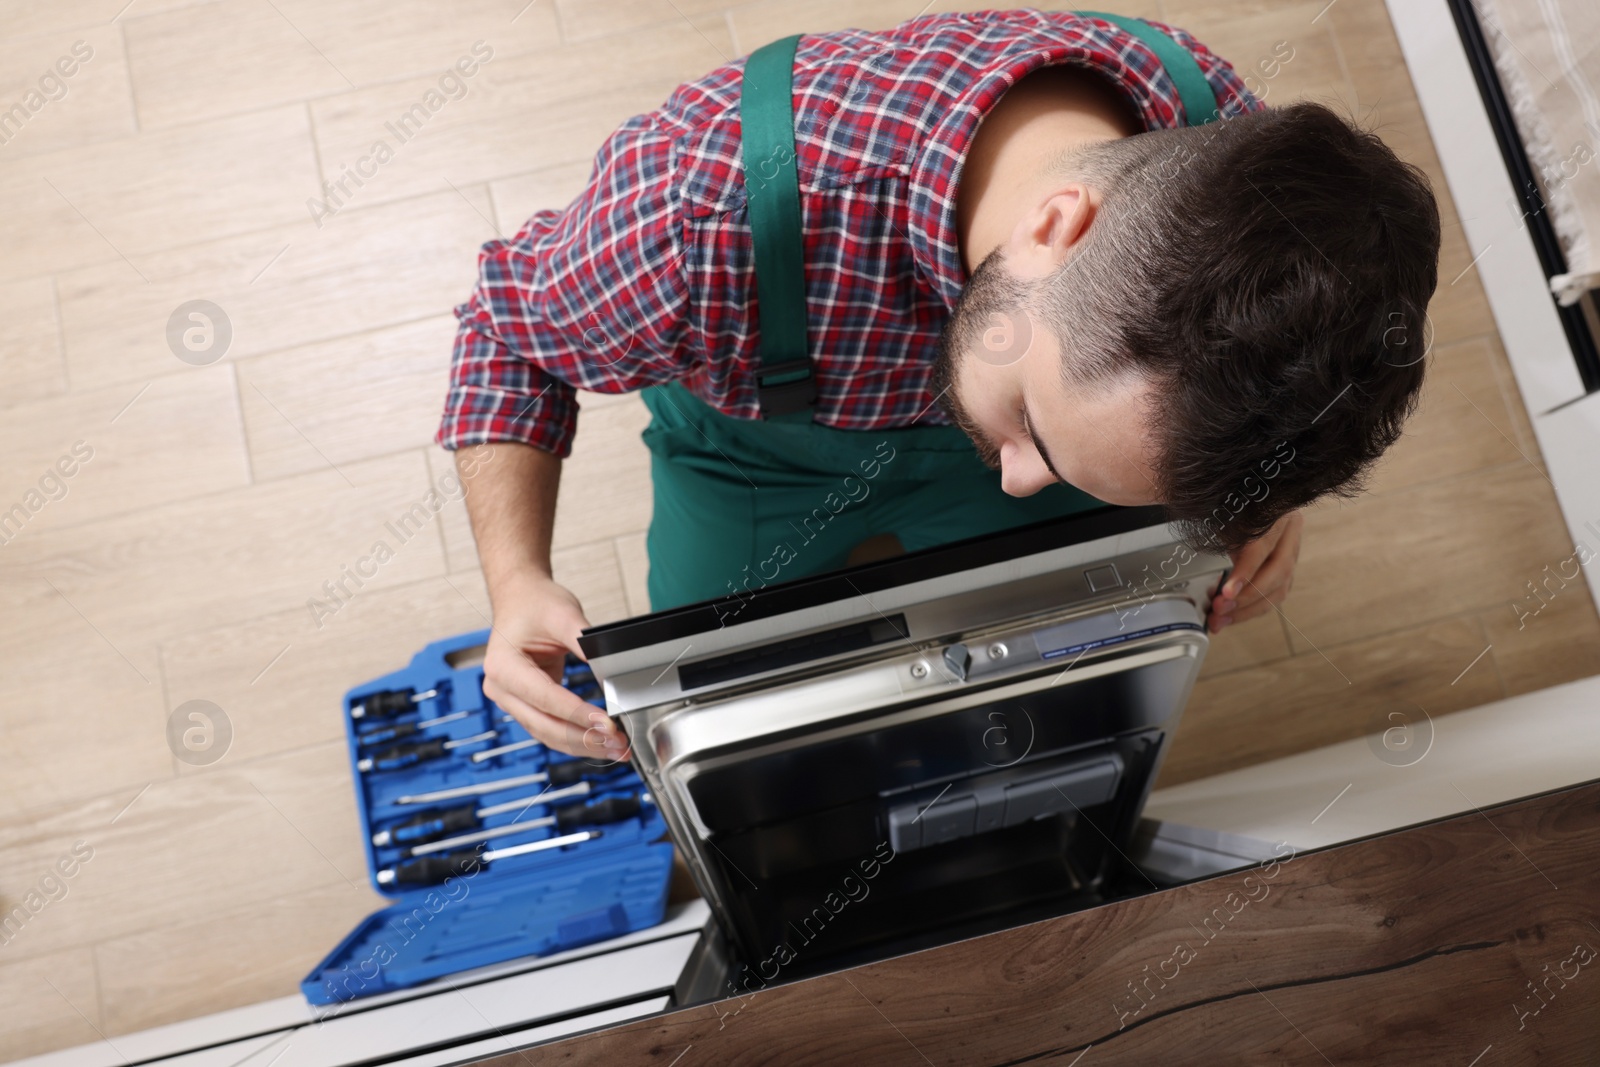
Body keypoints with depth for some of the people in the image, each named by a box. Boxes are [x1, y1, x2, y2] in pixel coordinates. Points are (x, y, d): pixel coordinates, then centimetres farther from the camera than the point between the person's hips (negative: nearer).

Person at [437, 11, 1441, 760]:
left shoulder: (1219, 143, -35)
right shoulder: (705, 206, -48)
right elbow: (517, 320, -24)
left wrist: (1261, 486, -25)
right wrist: (518, 580, -36)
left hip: (971, 390, 2)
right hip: (760, 447, -2)